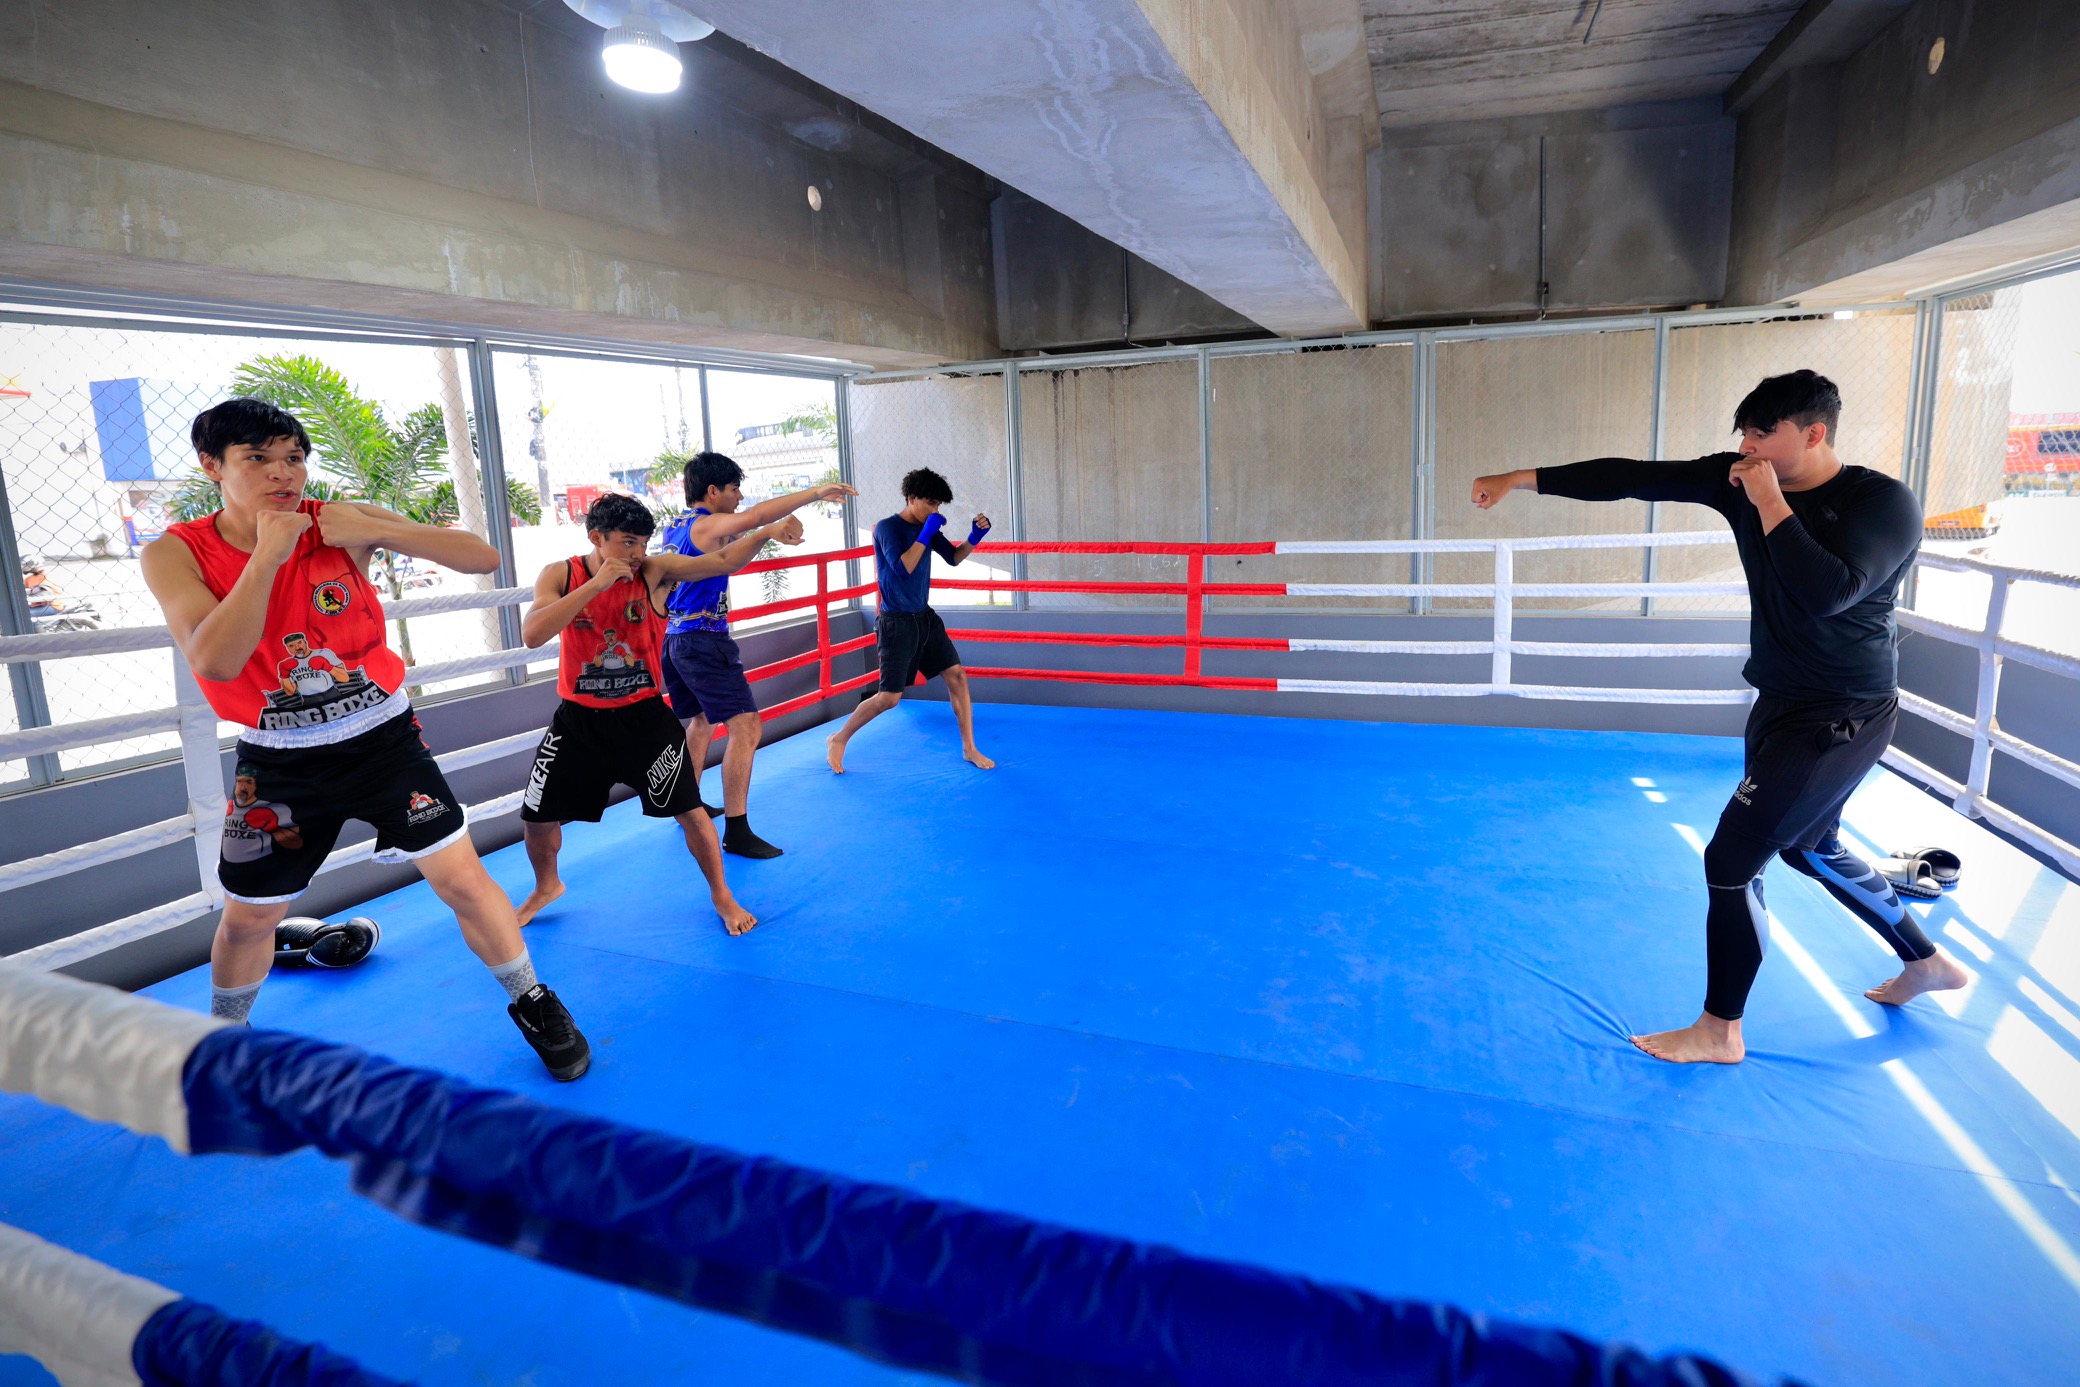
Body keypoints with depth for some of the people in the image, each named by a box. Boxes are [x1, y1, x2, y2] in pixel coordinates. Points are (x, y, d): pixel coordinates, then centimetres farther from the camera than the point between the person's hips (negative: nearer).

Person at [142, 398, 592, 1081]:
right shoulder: (176, 553, -10)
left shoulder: (340, 523, -10)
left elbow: (483, 558, -14)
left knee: (461, 877, -5)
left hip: (382, 737, -1)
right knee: (245, 918, 14)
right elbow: (215, 661, -26)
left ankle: (532, 1003, 16)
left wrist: (376, 531, -25)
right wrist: (268, 554, -27)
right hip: (279, 760, 1)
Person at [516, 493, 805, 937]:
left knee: (689, 809, -1)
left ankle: (721, 896, 21)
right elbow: (532, 635, -24)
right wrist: (595, 585, -29)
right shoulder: (561, 576, -9)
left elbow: (722, 561, -19)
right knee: (536, 817, 10)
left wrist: (765, 532, -36)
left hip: (644, 717, -1)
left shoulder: (655, 571, -11)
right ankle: (546, 886, 42)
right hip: (579, 720, 2)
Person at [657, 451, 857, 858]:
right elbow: (756, 516, -32)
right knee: (745, 726, -13)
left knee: (703, 720, 26)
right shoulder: (707, 526, -13)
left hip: (674, 638, 10)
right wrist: (817, 492, -33)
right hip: (705, 641, -10)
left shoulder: (672, 529, 15)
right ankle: (737, 831, -15)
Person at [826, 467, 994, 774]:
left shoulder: (926, 527, 6)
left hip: (925, 617, 7)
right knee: (889, 697, -5)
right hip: (897, 622, -7)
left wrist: (975, 536, -3)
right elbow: (903, 568, -26)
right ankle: (838, 740, 16)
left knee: (956, 676, 2)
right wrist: (926, 534, -24)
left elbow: (954, 557, 14)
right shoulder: (888, 528, -14)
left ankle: (969, 749, 13)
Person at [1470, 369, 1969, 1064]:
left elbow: (1829, 593, -34)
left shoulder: (1884, 502, -19)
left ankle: (1719, 1032, 10)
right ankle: (1927, 962, 48)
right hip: (1782, 704, 8)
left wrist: (1770, 503, -28)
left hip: (1842, 720, -8)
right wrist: (1521, 479, -11)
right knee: (1808, 846, 25)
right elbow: (1633, 478, -7)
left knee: (1731, 859, -7)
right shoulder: (1741, 479, -3)